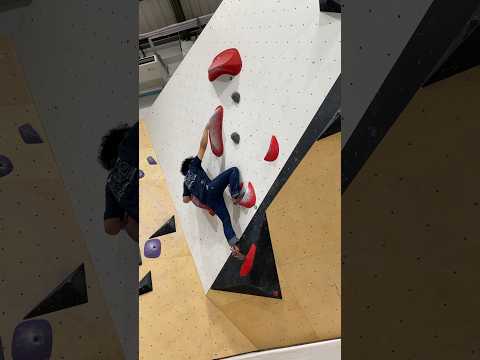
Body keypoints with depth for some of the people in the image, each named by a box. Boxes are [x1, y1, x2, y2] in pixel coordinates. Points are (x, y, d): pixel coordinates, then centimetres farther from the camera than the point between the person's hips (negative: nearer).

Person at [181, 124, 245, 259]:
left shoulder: (186, 181, 34)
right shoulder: (194, 165, 22)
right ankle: (235, 196, -24)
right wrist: (206, 129, 25)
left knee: (225, 220, -1)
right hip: (211, 189, -5)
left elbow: (186, 200, 30)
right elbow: (203, 146, 16)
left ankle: (234, 247, -17)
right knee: (234, 170, 0)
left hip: (207, 199, 6)